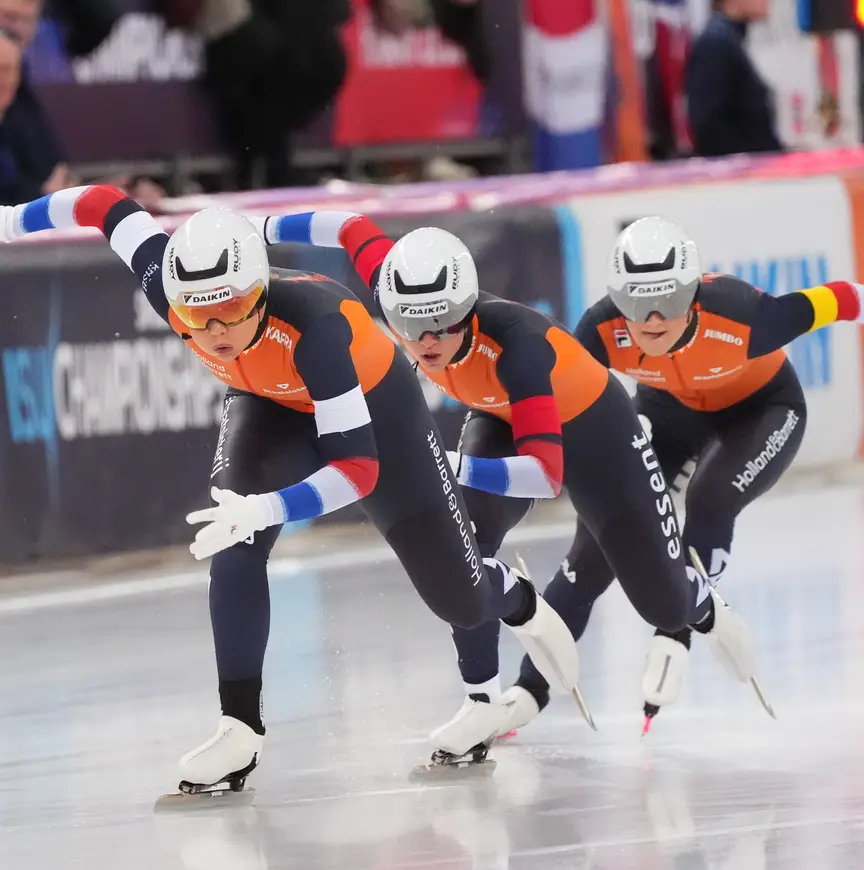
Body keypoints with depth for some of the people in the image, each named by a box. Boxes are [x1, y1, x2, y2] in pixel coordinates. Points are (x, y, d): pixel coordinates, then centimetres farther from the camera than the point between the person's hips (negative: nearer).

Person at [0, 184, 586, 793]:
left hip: (373, 406, -4)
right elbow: (108, 206, -14)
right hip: (269, 406, 4)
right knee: (235, 549, -25)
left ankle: (519, 603, 42)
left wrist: (265, 510, -59)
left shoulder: (310, 325, -46)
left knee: (461, 604, 5)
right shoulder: (175, 290, -32)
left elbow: (360, 467, -47)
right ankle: (241, 729, -17)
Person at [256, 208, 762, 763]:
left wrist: (452, 469, -60)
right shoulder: (402, 297, -30)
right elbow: (355, 230, -9)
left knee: (664, 605, 4)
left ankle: (703, 606, 43)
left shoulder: (515, 343, -45)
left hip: (589, 424, -5)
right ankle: (485, 701, -6)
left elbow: (547, 474, -50)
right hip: (499, 419, 5)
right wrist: (260, 231, 2)